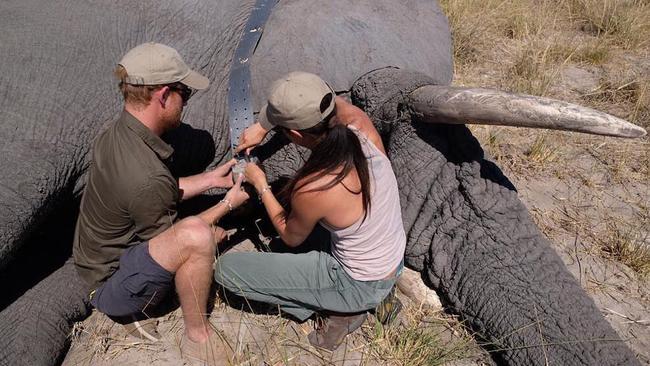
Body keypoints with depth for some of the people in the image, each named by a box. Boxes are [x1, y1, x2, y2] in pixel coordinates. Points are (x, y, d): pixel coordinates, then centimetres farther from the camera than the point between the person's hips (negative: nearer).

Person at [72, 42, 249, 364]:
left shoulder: (114, 135, -5)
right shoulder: (146, 178, -35)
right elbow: (167, 239, -17)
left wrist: (211, 179, 8)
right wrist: (227, 204, -8)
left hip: (100, 261, 9)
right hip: (112, 290, -9)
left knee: (217, 234, 17)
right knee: (196, 235, -34)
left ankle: (137, 310, 10)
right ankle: (197, 338, -10)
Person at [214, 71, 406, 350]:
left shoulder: (312, 189, -33)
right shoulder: (361, 124, -19)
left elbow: (291, 238, -9)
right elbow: (320, 102, 4)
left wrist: (261, 186, 1)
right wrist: (261, 127, 4)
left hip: (361, 286, -6)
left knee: (225, 269, -3)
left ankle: (338, 310, 3)